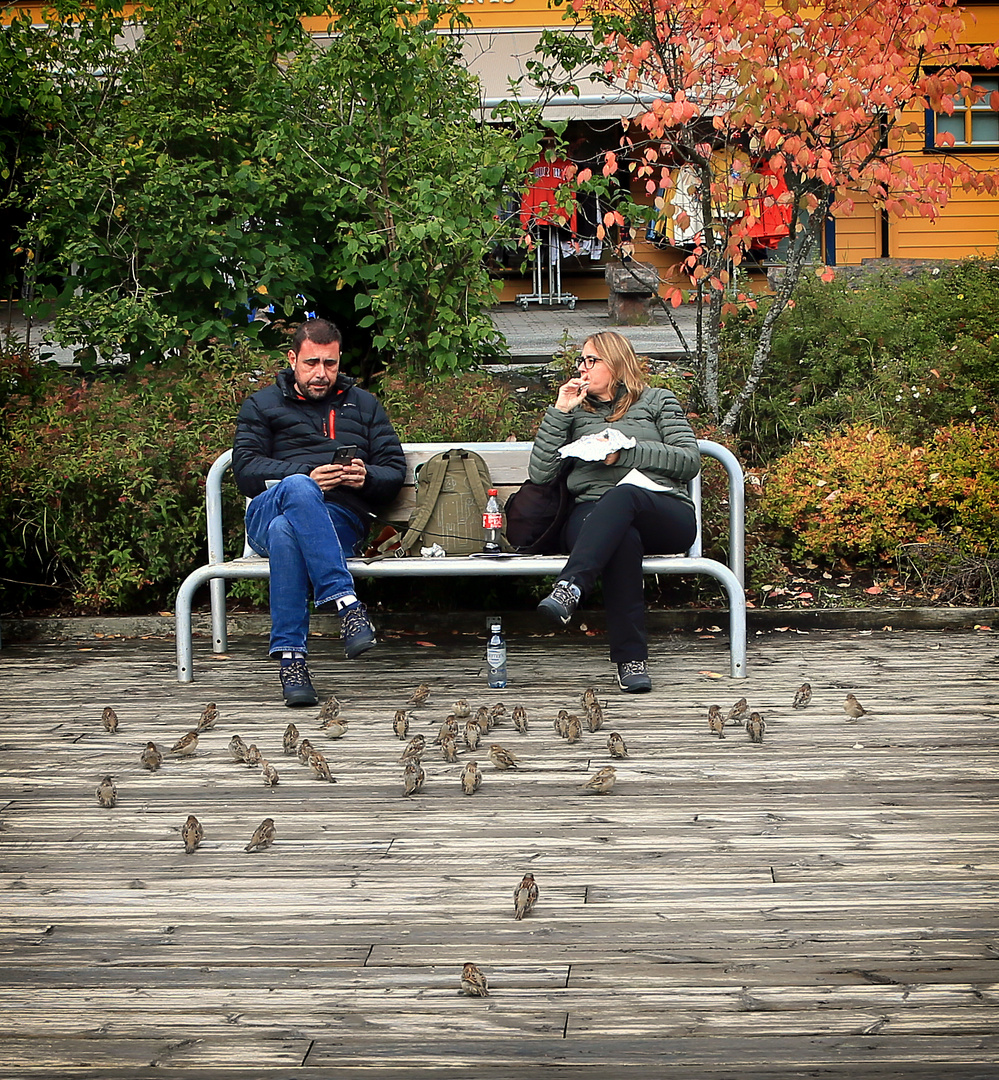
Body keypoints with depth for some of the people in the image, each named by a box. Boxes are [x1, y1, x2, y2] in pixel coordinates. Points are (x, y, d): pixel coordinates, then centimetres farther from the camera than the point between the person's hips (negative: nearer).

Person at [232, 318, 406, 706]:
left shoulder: (363, 405, 27)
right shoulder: (262, 405, 22)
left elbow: (395, 471, 18)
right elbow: (245, 469, 5)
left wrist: (365, 477, -7)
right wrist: (306, 476, -12)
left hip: (342, 518, 1)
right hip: (268, 511, 0)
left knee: (285, 532, -38)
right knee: (297, 489, -40)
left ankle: (291, 659, -45)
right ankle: (345, 602, -51)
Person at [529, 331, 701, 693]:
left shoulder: (657, 401, 21)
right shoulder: (576, 412, 27)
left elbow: (690, 461, 6)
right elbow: (539, 474, 13)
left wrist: (626, 453, -3)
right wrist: (560, 412, 8)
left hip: (663, 511, -1)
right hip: (592, 513, 1)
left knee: (621, 496, -39)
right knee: (623, 540, -38)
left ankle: (569, 589, -58)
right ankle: (631, 659, -44)